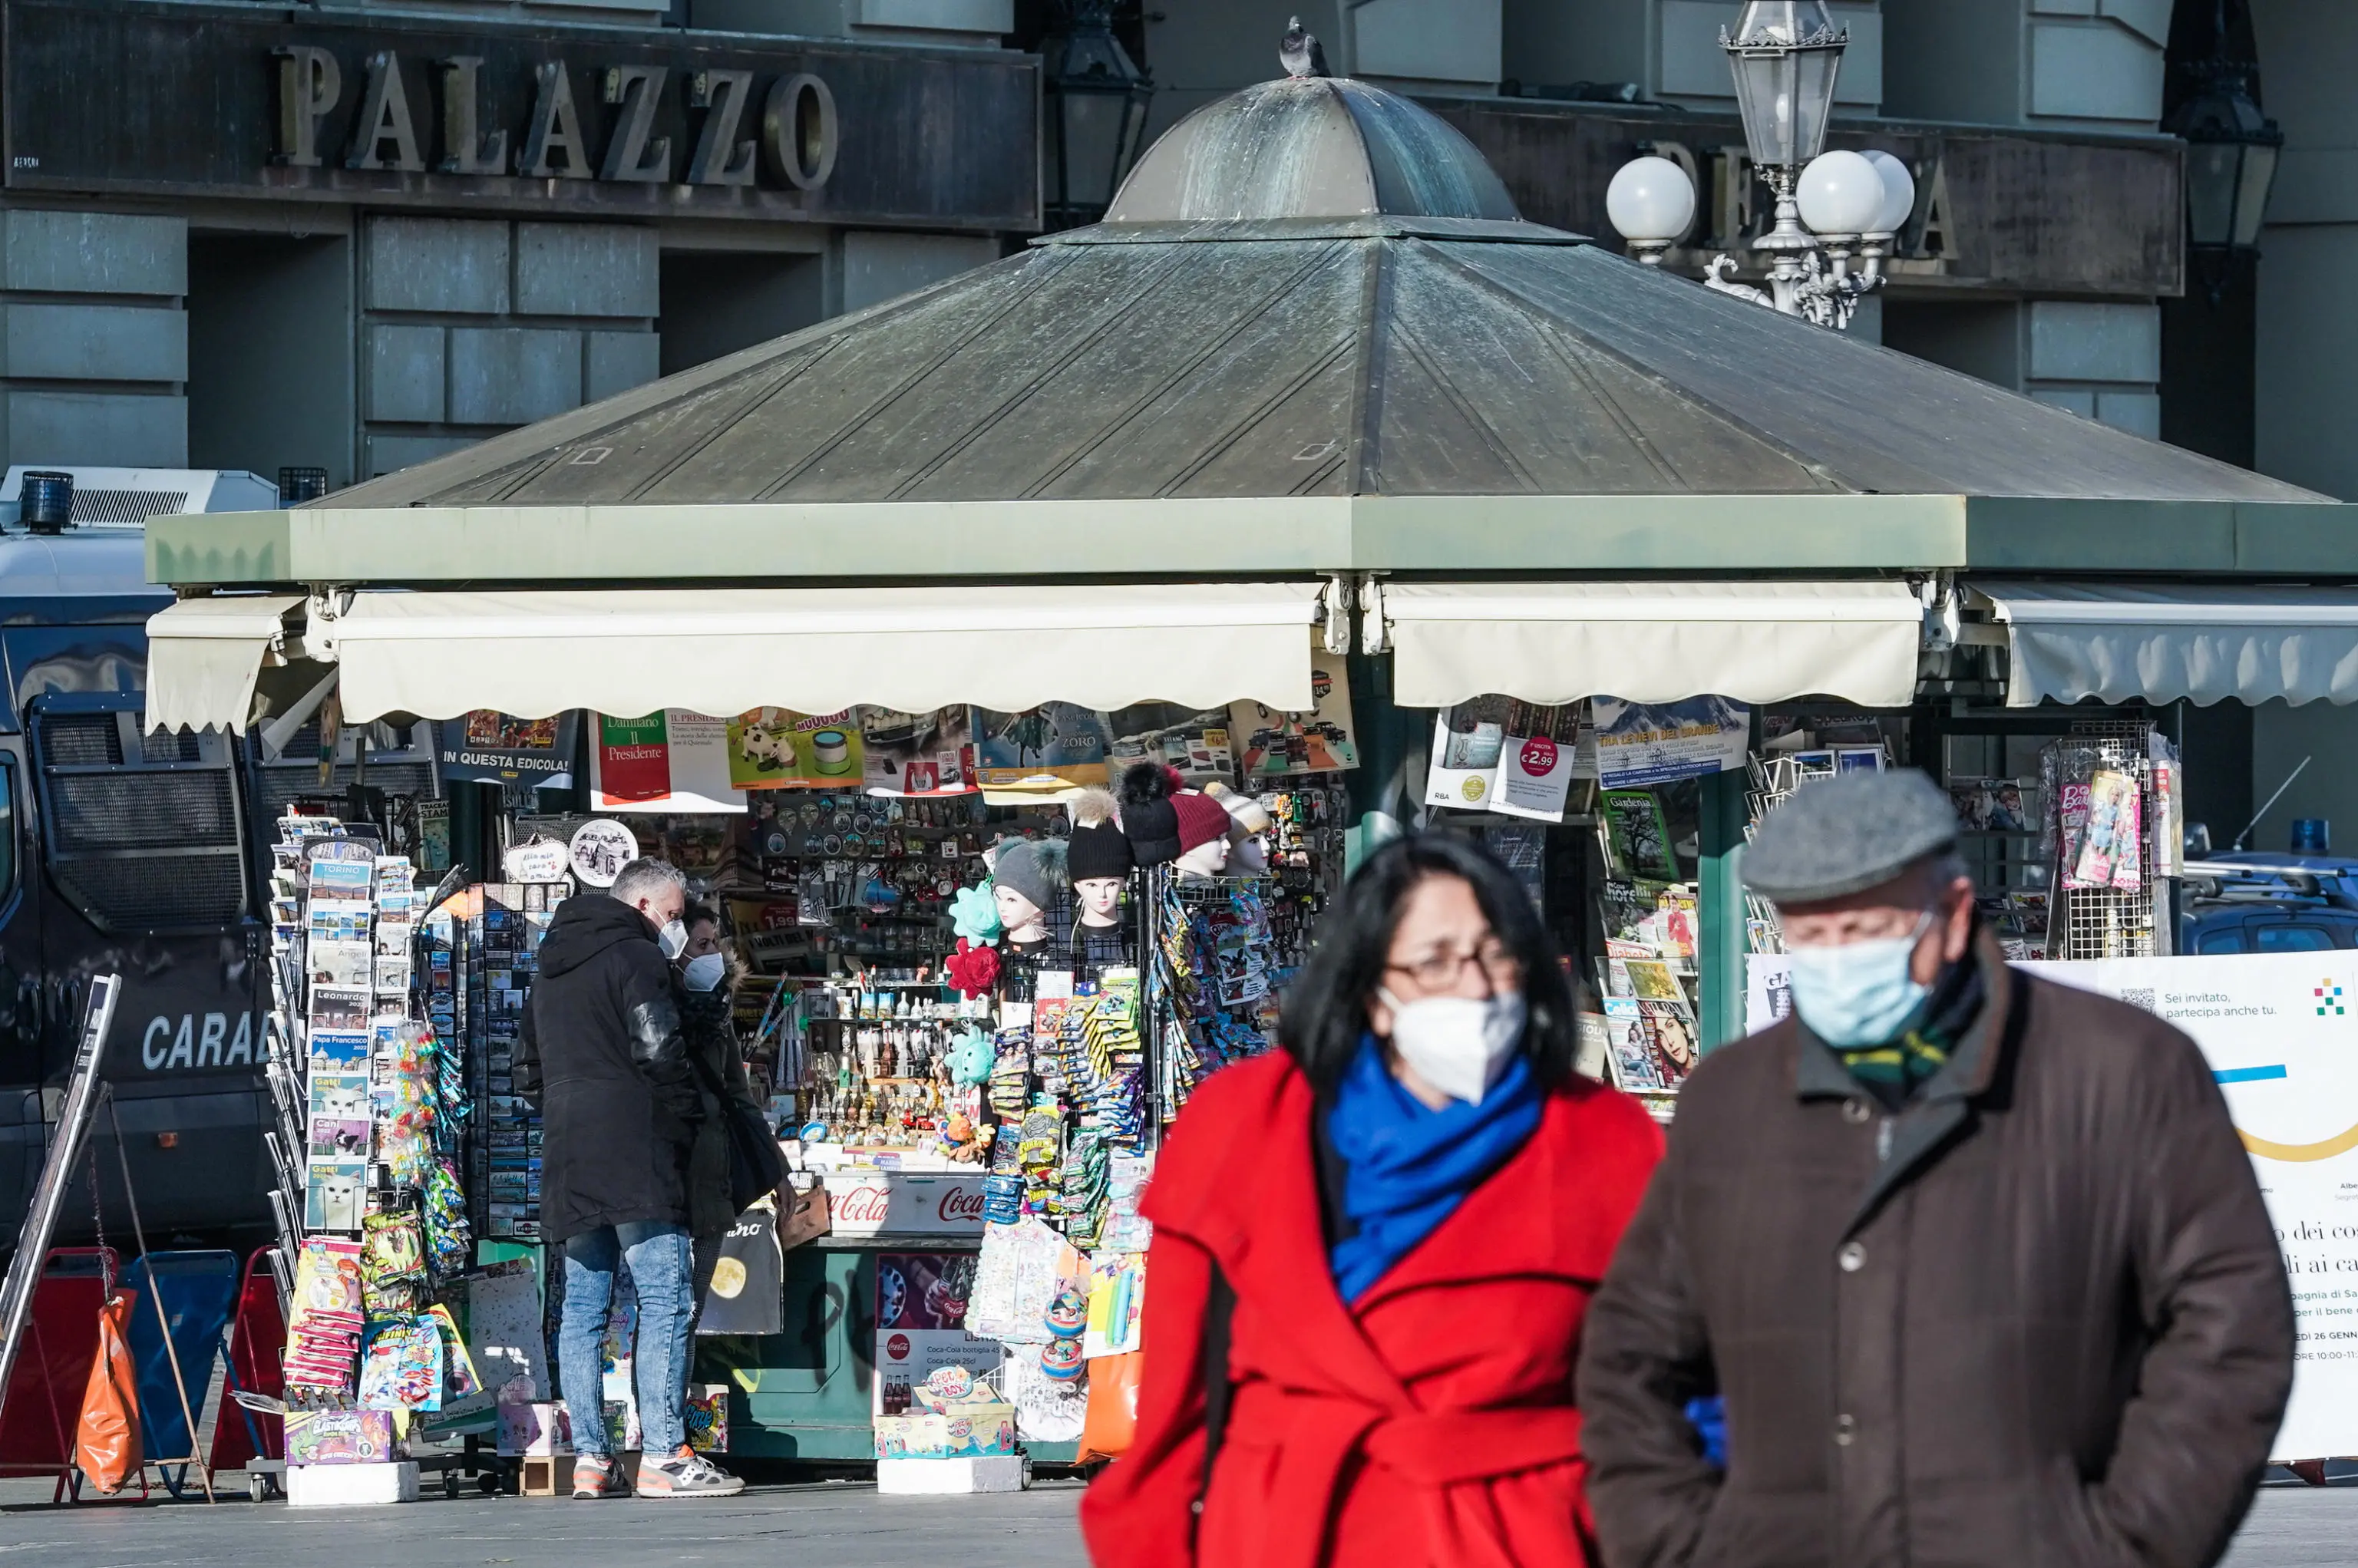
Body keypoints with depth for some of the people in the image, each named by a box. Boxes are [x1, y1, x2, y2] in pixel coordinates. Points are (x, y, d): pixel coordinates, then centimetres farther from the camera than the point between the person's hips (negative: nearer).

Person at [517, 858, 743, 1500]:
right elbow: (661, 1057, -15)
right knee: (664, 1301, -8)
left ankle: (588, 1459, 4)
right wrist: (688, 1120, -2)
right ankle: (663, 1457, -15)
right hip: (635, 1157, -8)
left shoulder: (552, 969, 22)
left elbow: (531, 1068, 26)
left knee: (582, 1307, 7)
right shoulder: (636, 959, -7)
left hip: (568, 1160, 8)